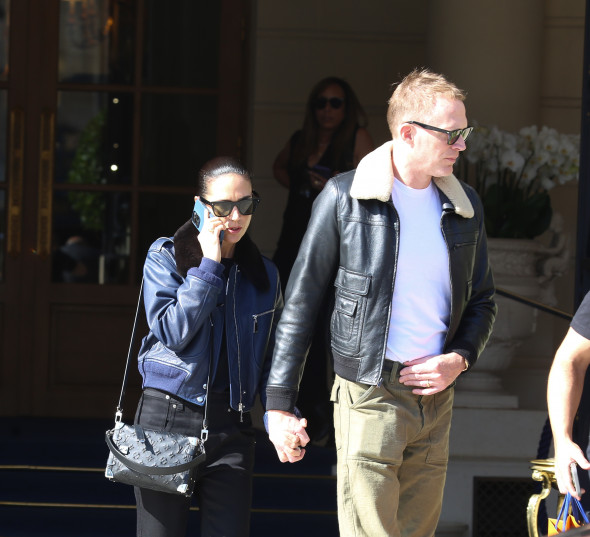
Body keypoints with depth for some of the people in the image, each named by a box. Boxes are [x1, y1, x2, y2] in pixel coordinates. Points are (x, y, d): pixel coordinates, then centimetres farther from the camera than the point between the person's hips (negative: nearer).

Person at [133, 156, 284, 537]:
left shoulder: (264, 275, 12)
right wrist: (209, 265, -10)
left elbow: (271, 359, 12)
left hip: (232, 427, 3)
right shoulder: (166, 256, 2)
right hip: (168, 419, -2)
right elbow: (173, 332, -11)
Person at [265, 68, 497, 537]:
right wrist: (279, 403, -3)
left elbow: (482, 301, 19)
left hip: (435, 398, 5)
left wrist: (459, 359, -2)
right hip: (369, 397, -5)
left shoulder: (465, 206, 9)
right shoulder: (345, 198, -4)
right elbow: (301, 301, -1)